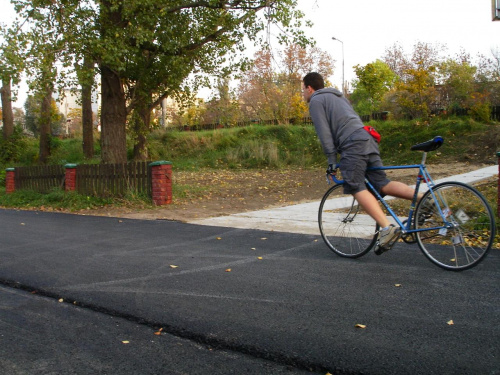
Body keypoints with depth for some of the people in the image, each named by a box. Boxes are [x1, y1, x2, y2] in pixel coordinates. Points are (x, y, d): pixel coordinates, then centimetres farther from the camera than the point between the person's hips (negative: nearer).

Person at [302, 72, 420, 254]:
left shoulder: (316, 101, 7)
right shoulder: (338, 96, 33)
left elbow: (324, 133, -3)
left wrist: (331, 160, -2)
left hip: (353, 144, -9)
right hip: (367, 139, 9)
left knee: (356, 188, -12)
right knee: (382, 184, 4)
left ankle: (387, 227, -24)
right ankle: (423, 198, -11)